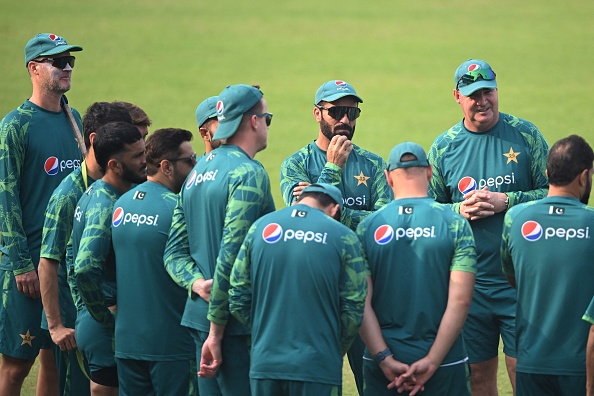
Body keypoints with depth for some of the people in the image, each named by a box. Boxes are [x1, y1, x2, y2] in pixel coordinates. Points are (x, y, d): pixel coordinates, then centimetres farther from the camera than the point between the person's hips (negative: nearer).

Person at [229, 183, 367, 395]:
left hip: (264, 362, 3)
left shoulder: (260, 227, 4)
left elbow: (237, 299, 6)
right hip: (317, 367, -3)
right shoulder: (343, 237, -3)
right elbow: (354, 310, -3)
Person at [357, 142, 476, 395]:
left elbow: (360, 303, -6)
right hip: (444, 365, -1)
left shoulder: (368, 227, 0)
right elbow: (460, 301, -11)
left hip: (382, 365, 1)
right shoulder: (455, 224, -4)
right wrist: (431, 362, -11)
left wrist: (385, 359, -8)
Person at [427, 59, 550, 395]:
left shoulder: (525, 135, 0)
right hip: (469, 282, 2)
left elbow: (553, 193, 0)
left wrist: (506, 201, -12)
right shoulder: (443, 147, 6)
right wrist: (460, 210, -9)